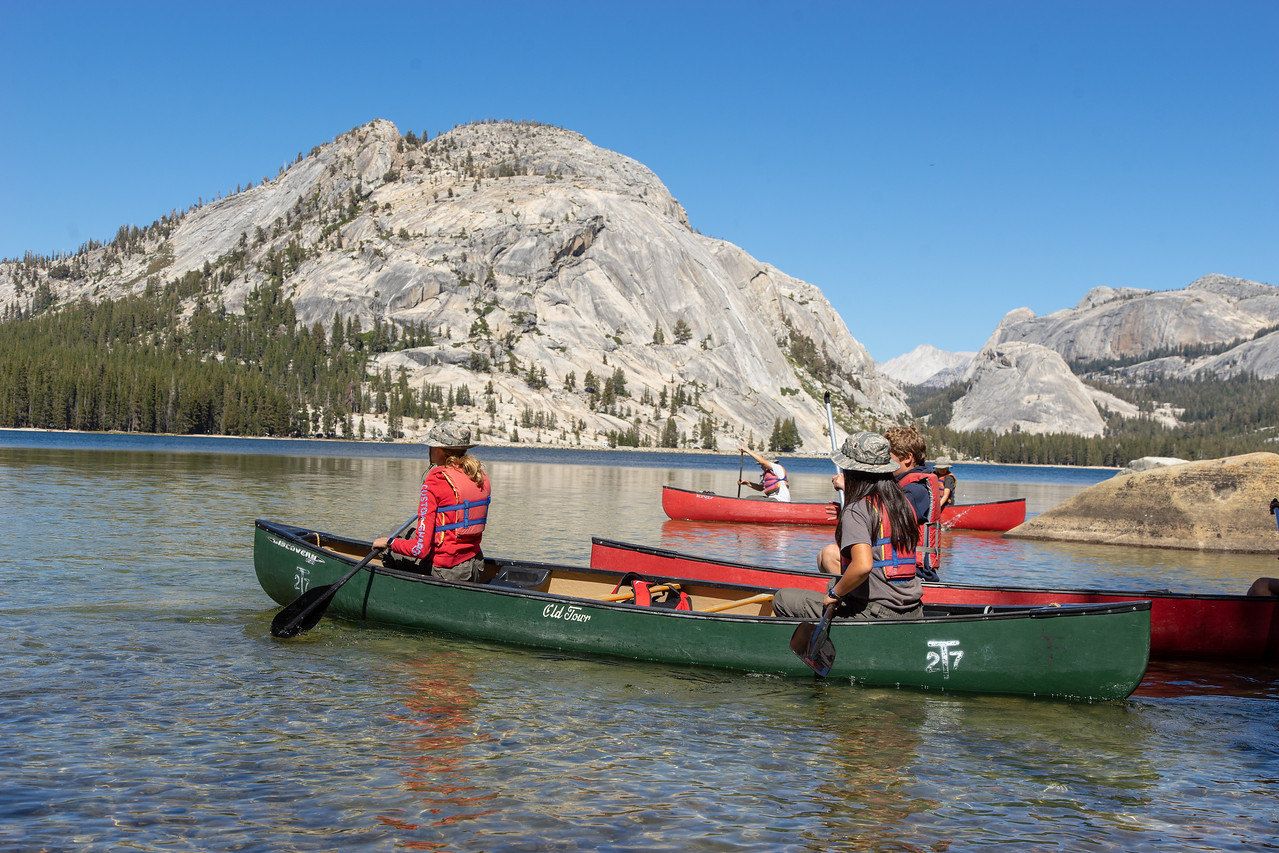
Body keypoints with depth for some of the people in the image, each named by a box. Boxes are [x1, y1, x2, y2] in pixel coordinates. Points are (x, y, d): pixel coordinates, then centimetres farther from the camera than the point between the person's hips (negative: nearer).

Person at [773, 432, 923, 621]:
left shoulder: (856, 510, -15)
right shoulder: (903, 503, 8)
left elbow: (863, 566, -29)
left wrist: (835, 593, -11)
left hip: (877, 614, -8)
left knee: (783, 599, 0)